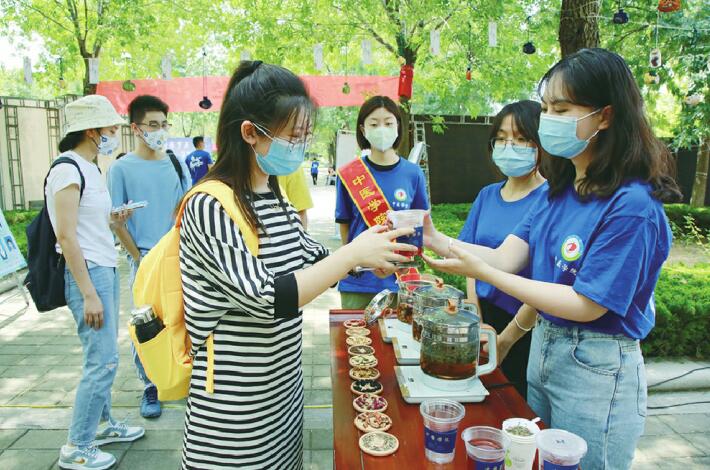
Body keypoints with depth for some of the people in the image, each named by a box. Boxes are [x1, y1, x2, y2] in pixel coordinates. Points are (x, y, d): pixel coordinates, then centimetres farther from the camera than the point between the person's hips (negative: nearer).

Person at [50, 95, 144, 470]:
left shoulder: (88, 168, 14)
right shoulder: (67, 169, -13)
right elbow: (66, 236, -18)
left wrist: (112, 221, 4)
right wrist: (88, 294, -20)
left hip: (105, 269, 9)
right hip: (87, 272, -9)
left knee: (103, 356, 17)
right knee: (103, 361, -5)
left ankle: (104, 424, 32)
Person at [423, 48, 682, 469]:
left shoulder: (632, 206, -22)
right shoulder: (560, 190, 3)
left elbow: (586, 305, -23)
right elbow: (505, 257, -3)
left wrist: (482, 271, -27)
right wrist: (436, 240, -18)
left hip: (598, 371, -8)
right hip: (543, 349, 8)